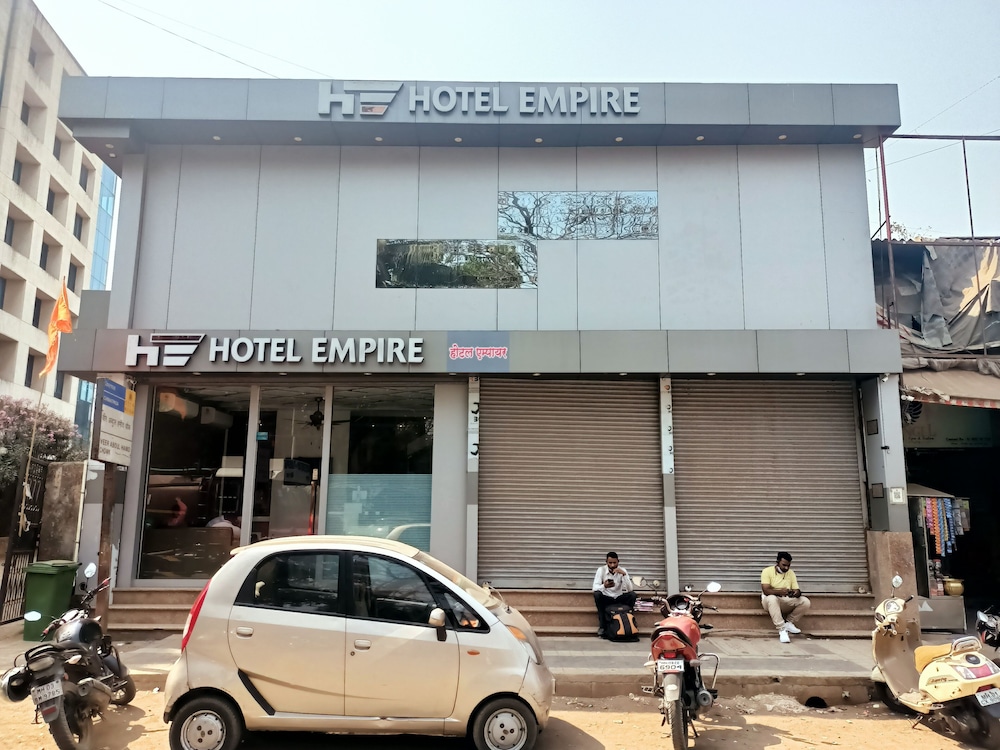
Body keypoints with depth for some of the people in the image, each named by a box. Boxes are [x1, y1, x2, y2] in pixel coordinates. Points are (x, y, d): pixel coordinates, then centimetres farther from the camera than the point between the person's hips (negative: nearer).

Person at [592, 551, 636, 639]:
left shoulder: (623, 570, -8)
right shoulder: (601, 570, -11)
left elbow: (629, 589, -19)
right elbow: (595, 587, -22)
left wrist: (624, 574, -31)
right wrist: (604, 586, -43)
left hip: (619, 598, 1)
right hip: (606, 598, -1)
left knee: (632, 594, -26)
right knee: (597, 594, -32)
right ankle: (602, 625, -23)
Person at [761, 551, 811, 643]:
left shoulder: (791, 573, 5)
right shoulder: (767, 571, -10)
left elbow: (797, 591, -1)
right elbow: (766, 591, -20)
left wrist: (796, 593, -27)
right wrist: (780, 591, -39)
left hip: (786, 602, 5)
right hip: (770, 600, -5)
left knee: (805, 602, -19)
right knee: (772, 598, -40)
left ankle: (788, 623, -1)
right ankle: (782, 629, -37)